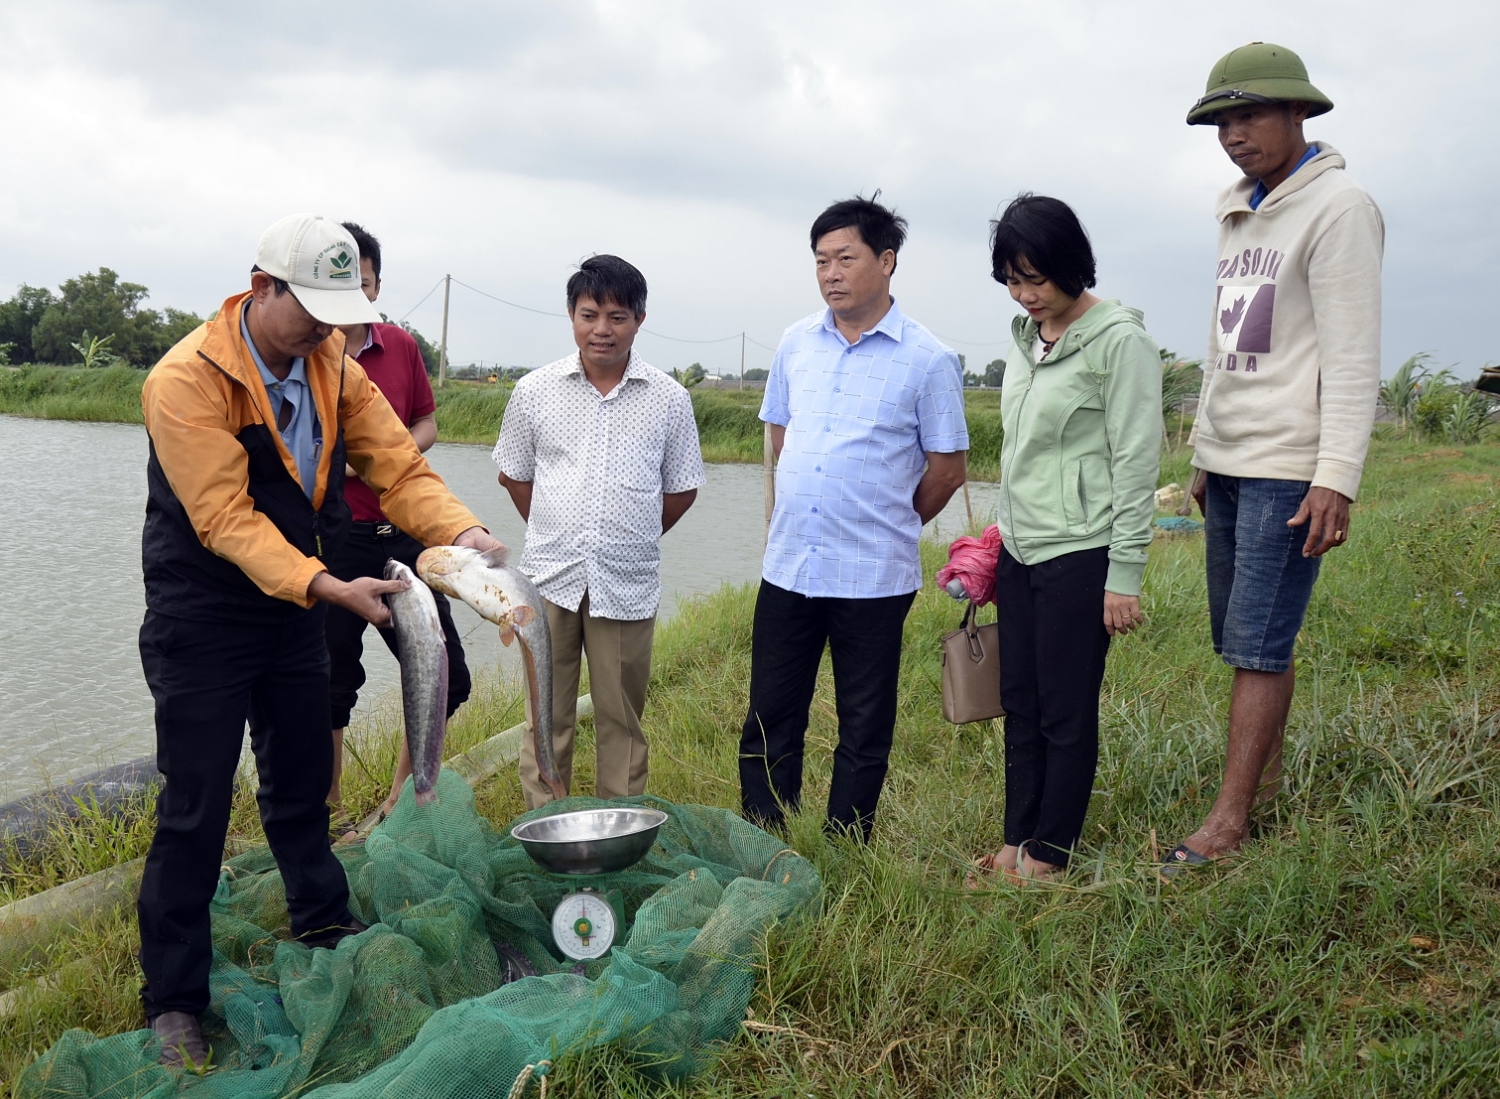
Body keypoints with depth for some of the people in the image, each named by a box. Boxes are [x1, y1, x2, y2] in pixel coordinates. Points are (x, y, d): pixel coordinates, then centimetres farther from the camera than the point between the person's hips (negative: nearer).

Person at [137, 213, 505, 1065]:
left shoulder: (335, 366, -1)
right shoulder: (188, 380, -21)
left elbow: (399, 467, -5)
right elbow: (225, 517, -27)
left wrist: (461, 529, -25)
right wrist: (327, 587, -37)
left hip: (298, 606, 6)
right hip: (203, 618, -6)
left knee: (303, 785, 19)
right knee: (196, 808, -1)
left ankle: (326, 931, 38)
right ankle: (173, 1001, 13)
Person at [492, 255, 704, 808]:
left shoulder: (669, 399, 1)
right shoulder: (535, 391, 3)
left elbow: (681, 489, 11)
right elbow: (514, 474, 14)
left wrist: (631, 540, 11)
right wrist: (556, 536, 11)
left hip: (627, 583, 0)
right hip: (549, 577, 1)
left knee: (621, 719, 7)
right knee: (547, 714, 7)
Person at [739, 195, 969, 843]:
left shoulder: (928, 361, -6)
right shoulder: (796, 344, 8)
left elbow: (947, 468, 0)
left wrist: (888, 528, 9)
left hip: (874, 578, -4)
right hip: (787, 566, 4)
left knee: (864, 730, 8)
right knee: (769, 719, 9)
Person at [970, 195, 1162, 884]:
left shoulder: (1119, 341, -12)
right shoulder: (1024, 336, 11)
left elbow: (1136, 463, -13)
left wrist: (1125, 575, -14)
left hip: (1079, 554, -7)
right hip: (1020, 551, 7)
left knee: (1066, 711, 2)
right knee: (1019, 704, 11)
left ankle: (1050, 853, 14)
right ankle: (1016, 840, 22)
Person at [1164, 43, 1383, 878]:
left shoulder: (1338, 207, -9)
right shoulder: (1242, 213, 17)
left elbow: (1353, 358, -15)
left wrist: (1337, 478, -21)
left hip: (1288, 466, -8)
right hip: (1230, 462, 8)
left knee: (1259, 644, -7)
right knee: (1244, 638, 10)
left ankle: (1229, 823, -2)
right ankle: (1268, 782, 21)